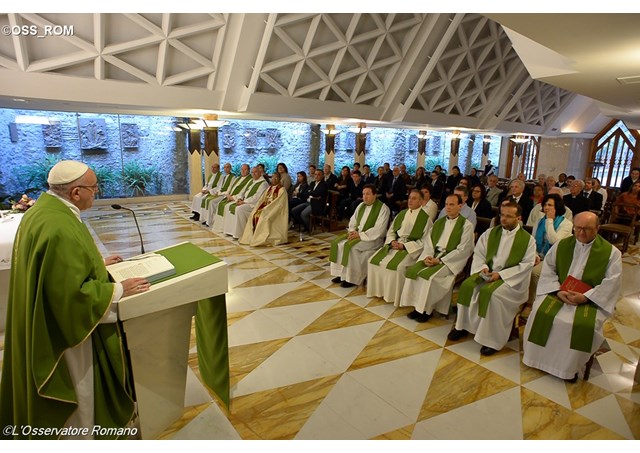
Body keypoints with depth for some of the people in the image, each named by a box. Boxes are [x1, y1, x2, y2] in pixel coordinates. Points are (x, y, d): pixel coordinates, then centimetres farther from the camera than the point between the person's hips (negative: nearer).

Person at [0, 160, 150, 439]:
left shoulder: (42, 209, 0)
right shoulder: (60, 229, -32)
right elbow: (73, 294, -31)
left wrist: (97, 263, 13)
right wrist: (119, 289, -20)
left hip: (46, 321, 11)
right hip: (64, 329, -10)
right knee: (79, 387, 12)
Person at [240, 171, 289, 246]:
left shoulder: (282, 190, -6)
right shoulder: (269, 188, 16)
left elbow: (277, 203, -16)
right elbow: (262, 199, 13)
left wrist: (265, 209, -20)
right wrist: (257, 208, -5)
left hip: (275, 211, -7)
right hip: (266, 208, 7)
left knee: (264, 217, -32)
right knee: (253, 215, -16)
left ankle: (262, 239, -24)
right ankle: (253, 237, -16)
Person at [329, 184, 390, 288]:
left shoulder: (383, 208, -12)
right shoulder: (361, 205, 11)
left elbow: (379, 229, -19)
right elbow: (353, 220, 17)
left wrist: (360, 235, -22)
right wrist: (352, 231, -5)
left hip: (373, 238, -8)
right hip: (356, 234, 8)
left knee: (350, 246, -29)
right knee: (337, 242, -10)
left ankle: (352, 278, -17)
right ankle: (341, 274, -4)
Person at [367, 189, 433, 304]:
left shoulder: (425, 218, -4)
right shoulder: (402, 213, 14)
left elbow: (424, 241, -8)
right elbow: (391, 230, 17)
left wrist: (404, 246, -15)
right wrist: (392, 241, -5)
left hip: (411, 248, -6)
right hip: (395, 244, 6)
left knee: (396, 266, -31)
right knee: (373, 261, -13)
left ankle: (394, 296, -10)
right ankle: (378, 291, 1)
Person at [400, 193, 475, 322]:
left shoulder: (466, 225, -3)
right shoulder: (438, 222, 15)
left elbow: (463, 250, -11)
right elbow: (428, 241, 12)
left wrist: (440, 260, -16)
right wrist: (427, 256, -9)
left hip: (450, 260, -6)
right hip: (433, 256, 6)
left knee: (429, 275, -28)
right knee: (412, 270, -17)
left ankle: (427, 310, -10)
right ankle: (417, 306, -8)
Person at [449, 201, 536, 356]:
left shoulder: (527, 239, -3)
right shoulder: (490, 233, 9)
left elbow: (527, 264, -8)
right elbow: (478, 253, 9)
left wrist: (500, 274, -16)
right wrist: (482, 267, -13)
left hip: (511, 278, -4)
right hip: (488, 272, 5)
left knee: (490, 292, -31)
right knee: (468, 285, -21)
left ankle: (492, 339, -17)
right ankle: (463, 326, -5)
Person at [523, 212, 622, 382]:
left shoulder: (611, 252, -1)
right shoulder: (561, 245, 6)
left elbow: (612, 283, -8)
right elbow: (548, 270, 3)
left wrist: (585, 297, -19)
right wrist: (558, 291, -13)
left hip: (591, 299, -2)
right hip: (558, 293, 2)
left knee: (583, 324, -29)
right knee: (541, 313, -23)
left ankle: (570, 367, -6)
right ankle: (540, 358, -5)